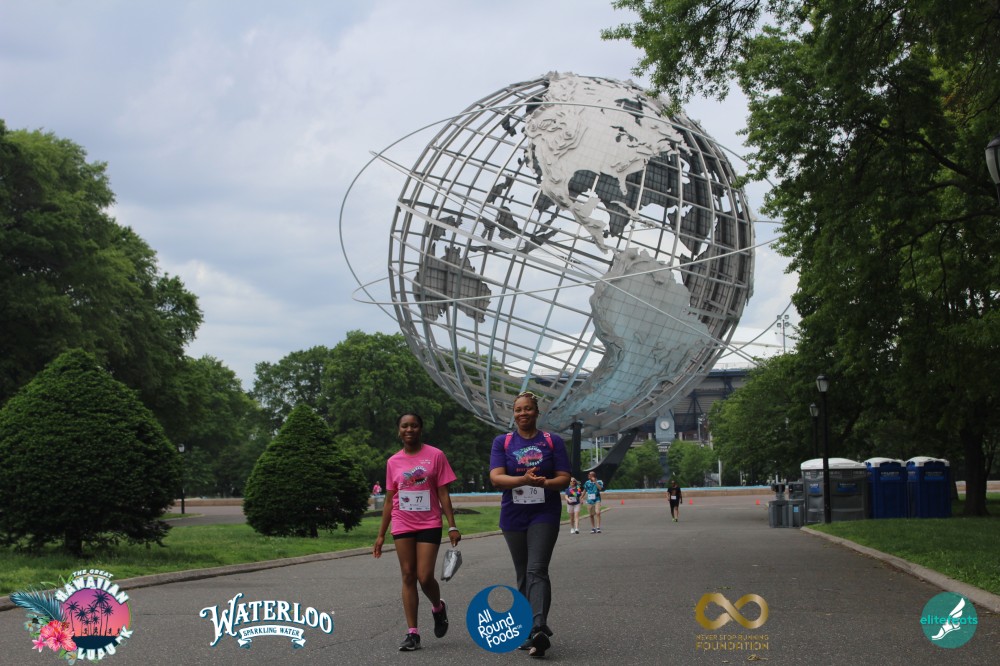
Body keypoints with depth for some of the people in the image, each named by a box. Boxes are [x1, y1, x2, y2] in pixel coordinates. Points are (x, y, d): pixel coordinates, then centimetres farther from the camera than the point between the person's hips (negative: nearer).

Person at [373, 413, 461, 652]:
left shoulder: (435, 456, -2)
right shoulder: (393, 462, 6)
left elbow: (443, 494, -2)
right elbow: (389, 500, 11)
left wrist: (452, 526, -8)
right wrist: (381, 535, 9)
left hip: (429, 525, -3)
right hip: (402, 526, 3)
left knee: (425, 577, -9)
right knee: (408, 577, 2)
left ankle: (438, 608, 24)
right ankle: (412, 633, 5)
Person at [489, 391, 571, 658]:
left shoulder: (553, 441, 3)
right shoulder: (502, 442, 5)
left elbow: (564, 479, 0)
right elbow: (496, 477, -8)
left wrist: (544, 483, -22)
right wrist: (524, 480, -26)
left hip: (544, 515, -2)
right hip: (513, 516, 2)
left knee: (537, 570, -17)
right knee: (523, 575, 8)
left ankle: (539, 629, -29)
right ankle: (529, 632, 16)